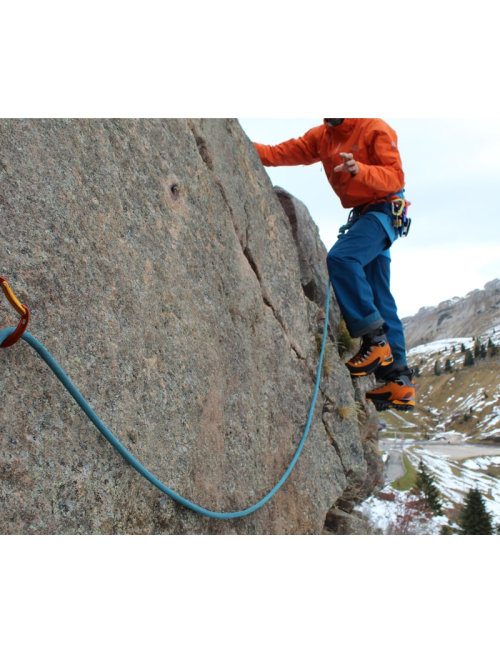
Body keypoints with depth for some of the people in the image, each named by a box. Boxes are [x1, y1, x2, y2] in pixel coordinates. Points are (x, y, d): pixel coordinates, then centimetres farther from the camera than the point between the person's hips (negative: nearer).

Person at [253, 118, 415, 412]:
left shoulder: (376, 129, -9)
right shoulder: (322, 137, 10)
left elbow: (396, 178, -17)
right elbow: (280, 153, 2)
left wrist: (359, 169, -34)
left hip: (384, 210, -8)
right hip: (361, 216, 8)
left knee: (341, 257, -32)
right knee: (378, 299, 3)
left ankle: (376, 340, -24)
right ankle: (401, 381, 4)